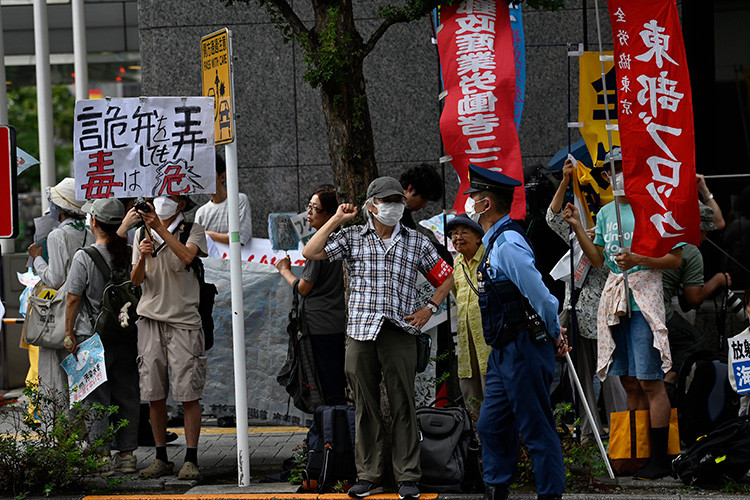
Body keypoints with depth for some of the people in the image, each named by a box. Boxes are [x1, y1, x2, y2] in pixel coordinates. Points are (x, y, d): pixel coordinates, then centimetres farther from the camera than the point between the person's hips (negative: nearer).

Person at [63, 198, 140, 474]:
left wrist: (69, 332, -2)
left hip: (93, 337, -4)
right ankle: (127, 453, 12)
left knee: (97, 399, 1)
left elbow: (73, 298, -10)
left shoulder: (84, 257, -12)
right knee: (126, 396, 10)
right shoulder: (130, 255, 1)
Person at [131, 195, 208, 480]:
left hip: (184, 320, -3)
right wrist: (142, 258, -12)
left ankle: (191, 460, -2)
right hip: (151, 319, 3)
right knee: (154, 394, 3)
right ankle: (161, 459, 11)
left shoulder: (193, 231, 3)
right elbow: (136, 280, 8)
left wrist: (161, 229, -24)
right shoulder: (142, 234, 13)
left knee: (188, 394, -6)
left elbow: (187, 256, -19)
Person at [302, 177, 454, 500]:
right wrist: (337, 220, -1)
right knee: (365, 407, 4)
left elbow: (445, 278, 19)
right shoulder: (352, 237, 9)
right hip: (361, 331, 0)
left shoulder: (416, 242, 11)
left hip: (400, 332, 0)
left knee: (403, 406, -2)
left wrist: (429, 309, 6)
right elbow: (311, 253, -1)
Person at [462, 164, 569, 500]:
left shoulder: (508, 244, -19)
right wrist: (554, 333, 17)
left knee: (536, 430, -5)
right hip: (505, 352, 10)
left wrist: (554, 333, -10)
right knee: (491, 426, 14)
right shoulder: (495, 242, 15)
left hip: (523, 349, -10)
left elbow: (540, 295, -23)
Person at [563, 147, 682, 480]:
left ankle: (660, 460, -6)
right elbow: (597, 258, 17)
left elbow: (675, 259, -5)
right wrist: (577, 227, 7)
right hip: (615, 299, 6)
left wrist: (638, 259, -18)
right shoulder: (606, 213, 16)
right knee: (630, 383, 8)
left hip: (644, 298, -6)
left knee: (650, 382, -7)